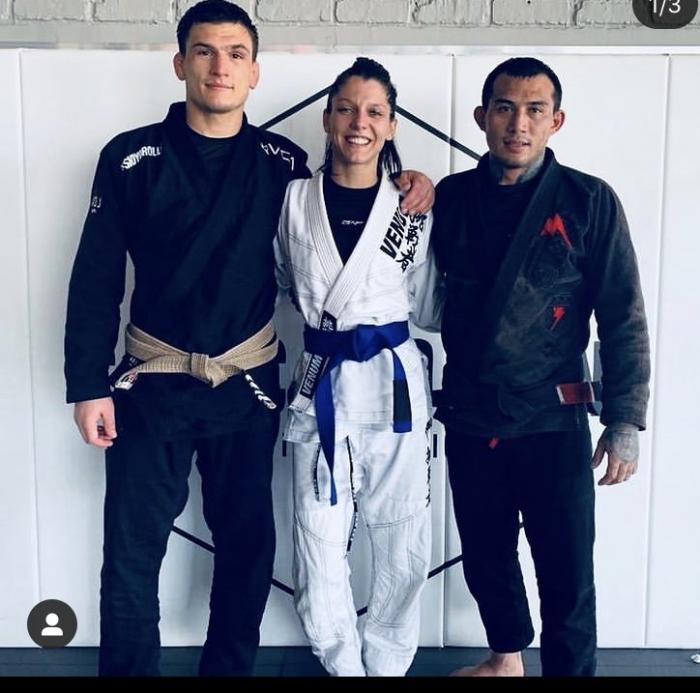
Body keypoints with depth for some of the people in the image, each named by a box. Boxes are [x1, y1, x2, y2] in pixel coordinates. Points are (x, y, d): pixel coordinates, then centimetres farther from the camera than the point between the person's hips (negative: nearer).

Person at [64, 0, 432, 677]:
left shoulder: (284, 163, 0)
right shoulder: (131, 157, -4)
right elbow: (95, 279, -3)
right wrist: (88, 385, -6)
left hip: (248, 384, 2)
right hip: (152, 383, -1)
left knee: (247, 541, 12)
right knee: (132, 546, 5)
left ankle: (230, 666, 32)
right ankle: (126, 668, 25)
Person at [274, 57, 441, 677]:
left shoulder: (413, 206, 0)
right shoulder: (295, 199, 1)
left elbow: (424, 308, 7)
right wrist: (320, 311, 5)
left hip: (394, 380, 0)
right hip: (321, 380, 0)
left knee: (404, 543, 7)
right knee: (319, 541, 5)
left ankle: (389, 663, 29)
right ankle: (344, 664, 27)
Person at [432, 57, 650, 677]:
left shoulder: (589, 202, -5)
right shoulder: (451, 197, 3)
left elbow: (623, 319, -5)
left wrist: (625, 421, -8)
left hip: (554, 421, -3)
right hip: (469, 417, 3)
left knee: (567, 574, 3)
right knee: (485, 555, 17)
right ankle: (507, 658, 40)